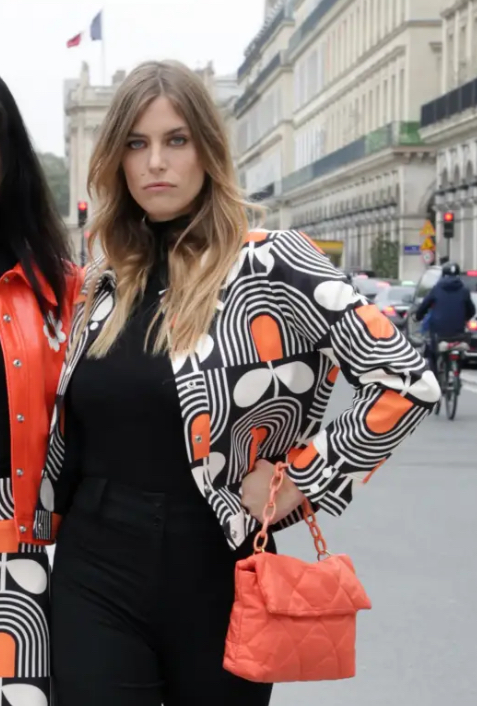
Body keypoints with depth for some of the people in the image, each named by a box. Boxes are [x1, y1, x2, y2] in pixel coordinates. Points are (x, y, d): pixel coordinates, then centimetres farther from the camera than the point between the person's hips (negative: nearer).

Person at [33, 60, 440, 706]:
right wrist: (51, 531, 11)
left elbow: (407, 383, -14)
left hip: (213, 574, -3)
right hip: (94, 572, 4)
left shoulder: (270, 265, -11)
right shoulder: (105, 283, 7)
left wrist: (299, 481, -12)